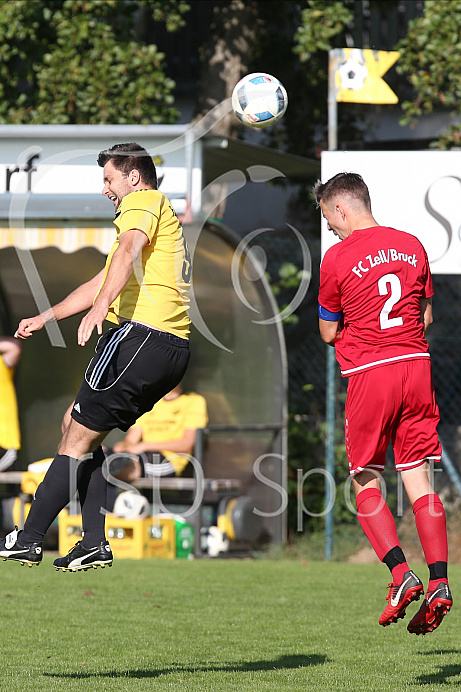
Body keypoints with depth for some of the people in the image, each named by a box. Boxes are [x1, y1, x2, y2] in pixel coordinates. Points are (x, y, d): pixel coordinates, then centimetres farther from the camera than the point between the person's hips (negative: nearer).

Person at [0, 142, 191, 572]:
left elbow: (129, 252, -21)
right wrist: (44, 319, 41)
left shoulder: (144, 202, 1)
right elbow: (100, 283, 39)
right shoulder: (160, 216, 33)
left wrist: (100, 308, -37)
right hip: (173, 347, 9)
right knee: (79, 428, 14)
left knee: (78, 436, -6)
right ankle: (95, 544, 7)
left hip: (142, 333, -9)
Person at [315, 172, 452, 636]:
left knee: (365, 482, 7)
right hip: (416, 364, 4)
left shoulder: (338, 257, -6)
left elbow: (328, 333, 2)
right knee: (417, 477, 5)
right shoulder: (411, 246, 9)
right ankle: (439, 581, -5)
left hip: (368, 372, -4)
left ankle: (400, 573, -9)